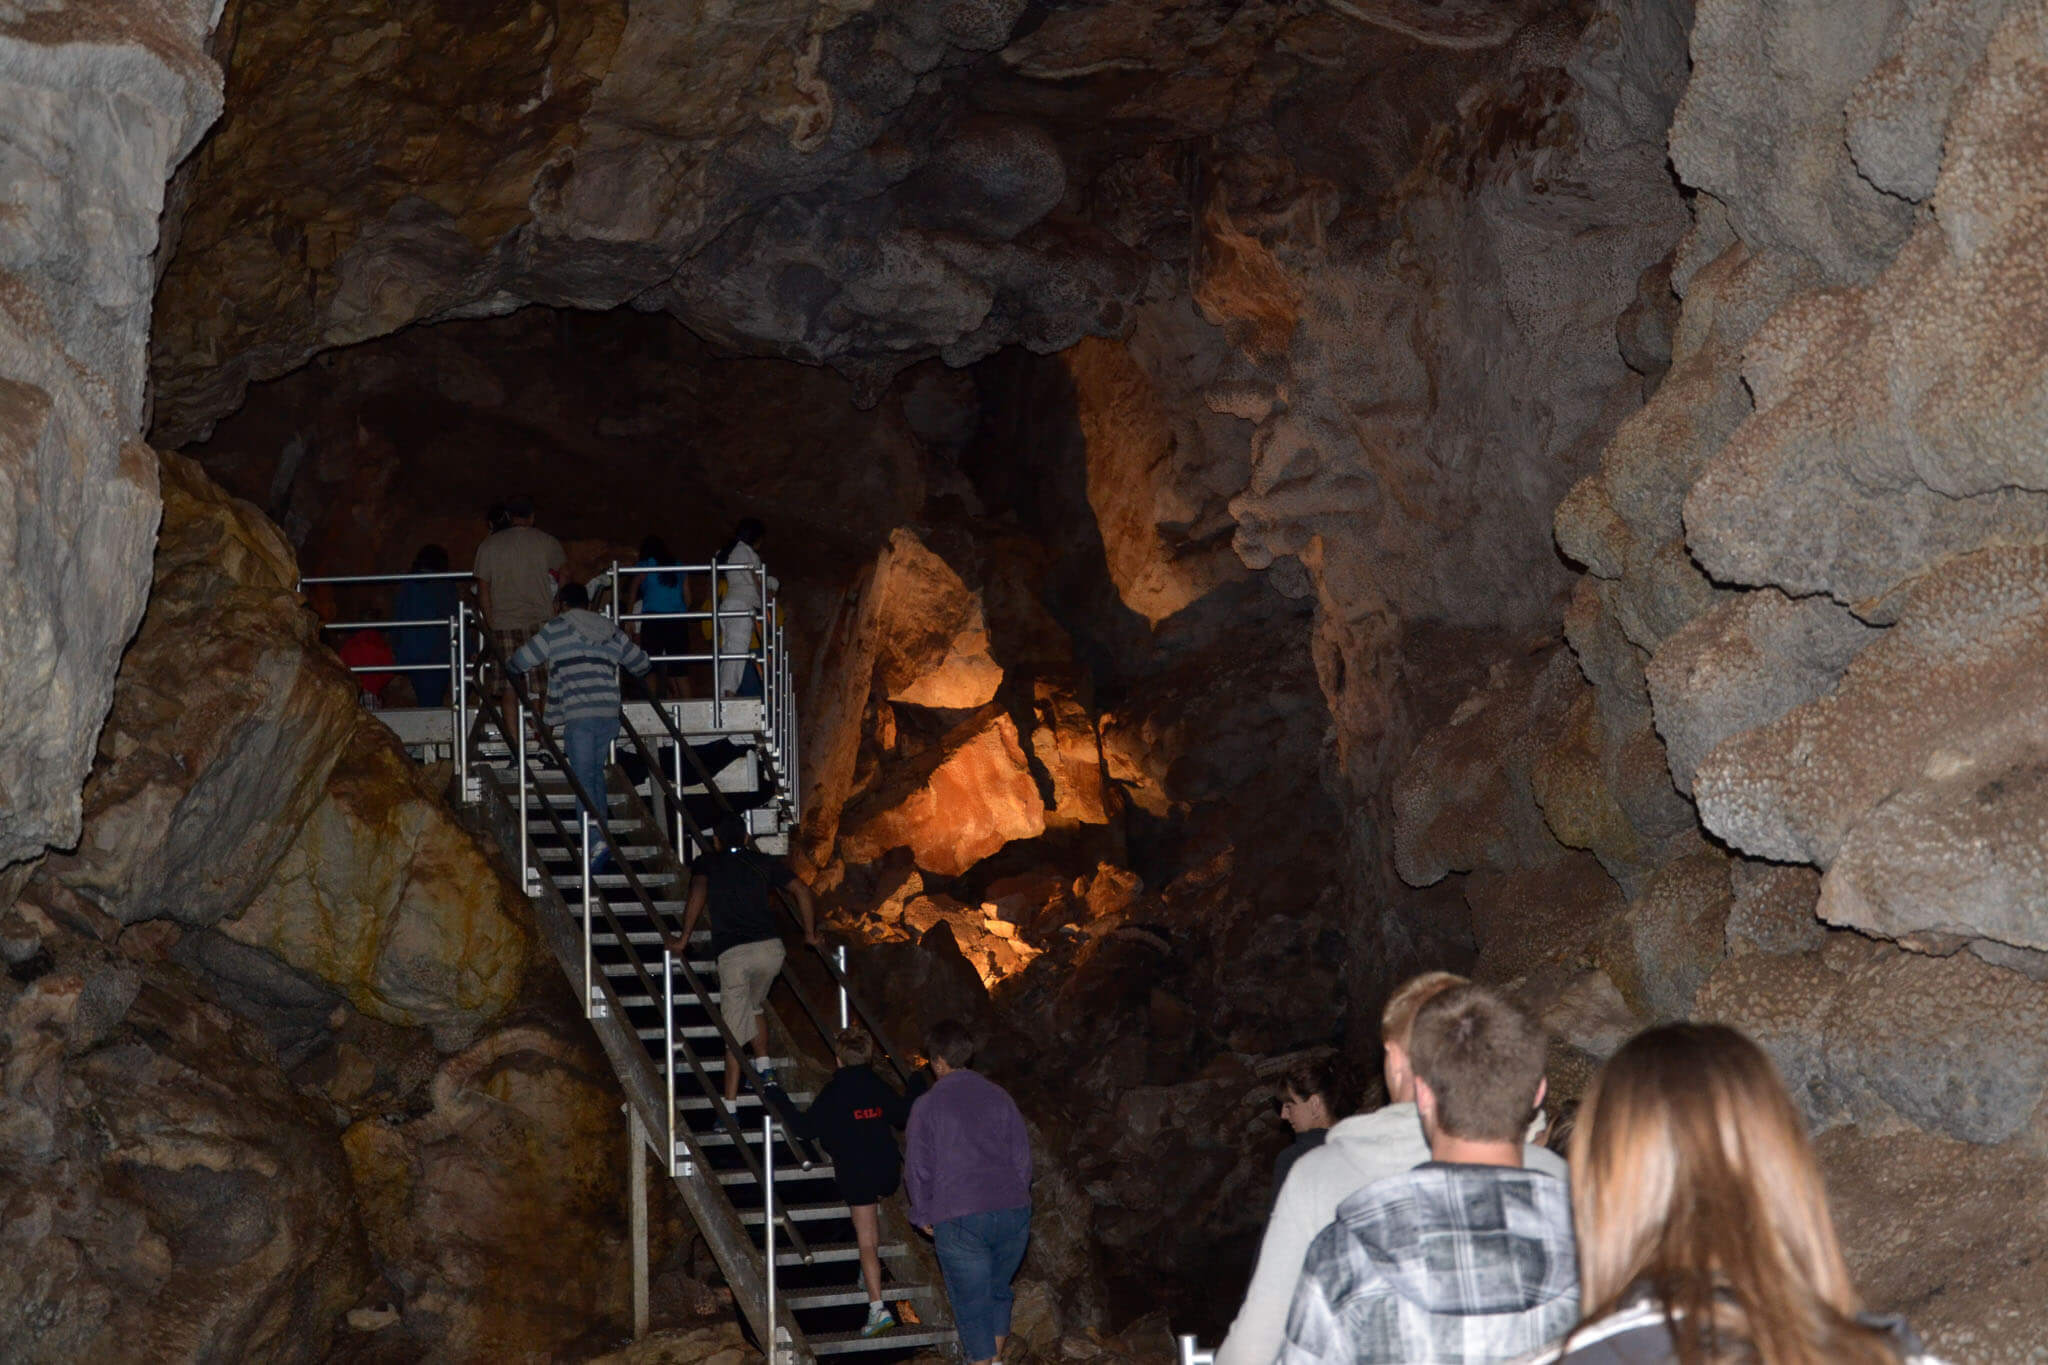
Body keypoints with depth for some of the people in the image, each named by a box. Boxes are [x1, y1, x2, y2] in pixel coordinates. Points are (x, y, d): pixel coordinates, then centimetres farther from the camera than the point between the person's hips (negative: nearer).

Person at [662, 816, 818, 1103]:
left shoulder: (707, 864, 11)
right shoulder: (765, 863, 17)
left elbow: (698, 893, -10)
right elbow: (802, 891, 7)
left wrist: (684, 939, -8)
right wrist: (810, 933, 17)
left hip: (732, 953, -3)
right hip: (771, 948, 3)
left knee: (735, 1030, 0)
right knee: (755, 1005, 31)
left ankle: (729, 1107, -4)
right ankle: (764, 1069, 21)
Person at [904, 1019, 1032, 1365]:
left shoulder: (927, 1105, -2)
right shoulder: (999, 1096, 9)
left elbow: (918, 1168, 0)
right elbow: (1022, 1155, 12)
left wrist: (923, 1215, 13)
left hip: (959, 1220, -4)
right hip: (1013, 1213, 4)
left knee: (972, 1304, 5)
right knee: (999, 1292, 21)